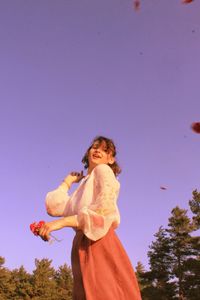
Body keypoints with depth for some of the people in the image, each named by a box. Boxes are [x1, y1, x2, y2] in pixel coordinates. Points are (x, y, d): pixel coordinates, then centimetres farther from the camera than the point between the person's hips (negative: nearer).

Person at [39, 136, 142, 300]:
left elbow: (105, 210, -13)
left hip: (100, 245, -7)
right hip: (83, 248, 7)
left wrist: (62, 222, -18)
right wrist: (68, 181, 26)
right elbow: (54, 207, 16)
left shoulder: (103, 170, 4)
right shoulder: (84, 185, 26)